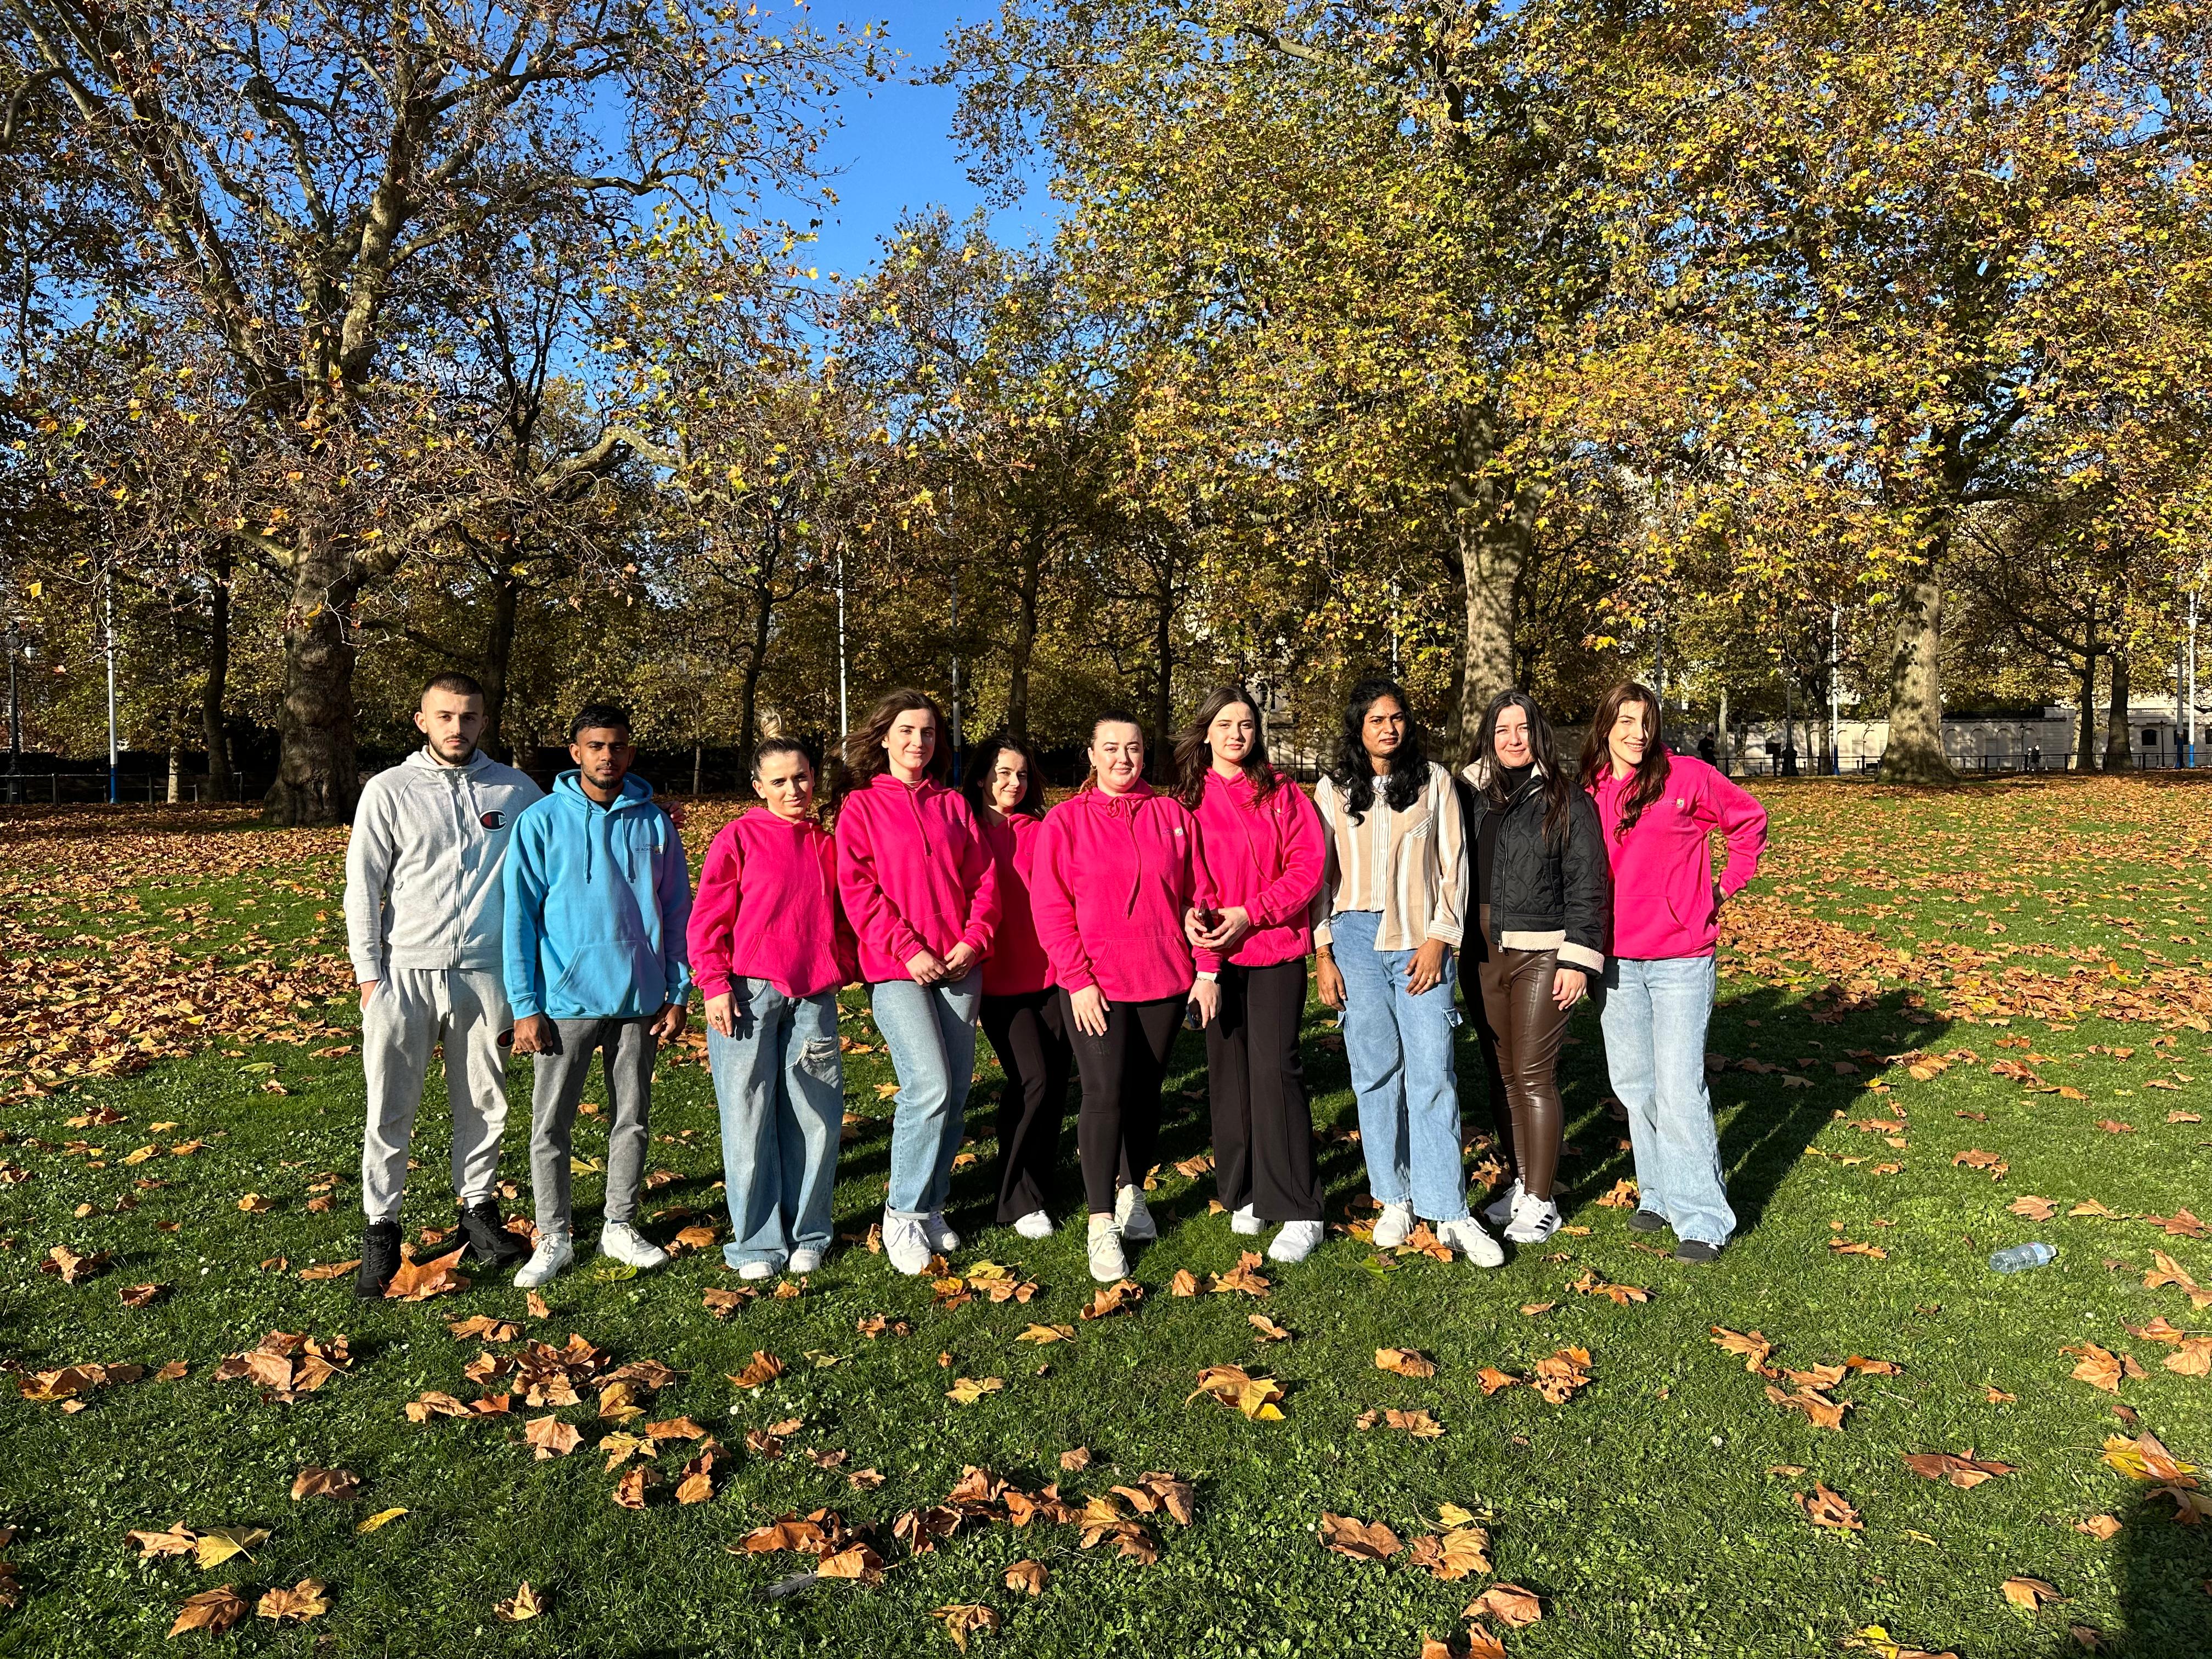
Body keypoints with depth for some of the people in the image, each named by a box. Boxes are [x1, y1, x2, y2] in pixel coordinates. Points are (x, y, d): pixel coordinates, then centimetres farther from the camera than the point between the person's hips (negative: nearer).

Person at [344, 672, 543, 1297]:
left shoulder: (515, 790, 4)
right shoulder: (389, 791, 1)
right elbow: (363, 888, 2)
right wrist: (369, 973, -2)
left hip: (483, 971, 1)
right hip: (404, 971, -1)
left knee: (483, 1104, 10)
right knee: (391, 1109, 3)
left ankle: (479, 1210, 25)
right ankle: (380, 1228, 16)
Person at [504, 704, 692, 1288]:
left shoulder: (654, 823, 3)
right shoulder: (542, 822, -3)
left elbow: (676, 912, 7)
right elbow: (521, 918, -4)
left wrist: (677, 993, 3)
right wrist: (526, 1006, -9)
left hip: (639, 999, 2)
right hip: (567, 998, -2)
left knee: (632, 1120, 12)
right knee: (551, 1126, 4)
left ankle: (620, 1226, 27)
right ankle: (554, 1237, 19)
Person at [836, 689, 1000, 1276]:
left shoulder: (953, 804, 15)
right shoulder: (861, 805, 4)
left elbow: (984, 877, 10)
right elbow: (857, 888, -5)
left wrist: (974, 939, -5)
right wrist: (908, 948, -13)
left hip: (958, 964, 4)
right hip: (895, 967, -4)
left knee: (956, 1094, 5)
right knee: (928, 1086, -16)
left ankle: (932, 1206, 21)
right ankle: (902, 1212, 1)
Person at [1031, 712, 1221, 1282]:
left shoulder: (1172, 814, 5)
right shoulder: (1065, 820, -1)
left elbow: (1199, 895, 7)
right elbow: (1050, 907, -5)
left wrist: (1206, 970, 2)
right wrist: (1078, 979, -12)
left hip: (1165, 979, 3)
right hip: (1094, 986, -3)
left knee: (1146, 1091, 12)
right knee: (1104, 1093, -9)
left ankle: (1131, 1192, 33)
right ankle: (1102, 1225, 1)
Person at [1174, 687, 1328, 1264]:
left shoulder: (1281, 793, 3)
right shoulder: (1186, 797, 7)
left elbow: (1308, 865, -3)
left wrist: (1250, 913, -13)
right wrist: (1188, 915, -13)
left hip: (1276, 948, -2)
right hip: (1212, 953, 2)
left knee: (1274, 1067, -9)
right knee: (1227, 1070, 8)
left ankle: (1298, 1211, -3)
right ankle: (1244, 1193, 22)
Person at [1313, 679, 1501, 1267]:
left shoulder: (1434, 782, 5)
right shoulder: (1334, 790, 7)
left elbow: (1453, 866, 4)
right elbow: (1321, 875, 8)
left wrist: (1439, 939, -4)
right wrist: (1323, 955, 2)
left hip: (1420, 944, -1)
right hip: (1356, 939, 1)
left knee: (1432, 1074, -6)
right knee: (1376, 1072, 5)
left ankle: (1451, 1213, -1)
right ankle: (1394, 1200, 17)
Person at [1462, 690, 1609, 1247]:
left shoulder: (1566, 800, -2)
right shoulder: (1471, 795, 9)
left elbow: (1587, 886, -4)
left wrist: (1578, 959, -10)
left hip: (1541, 957, -4)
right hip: (1482, 957, 5)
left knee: (1533, 1077, -4)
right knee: (1501, 1075, 11)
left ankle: (1540, 1201, 9)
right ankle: (1520, 1183, 26)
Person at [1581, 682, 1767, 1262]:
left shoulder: (1687, 778, -6)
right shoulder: (1588, 792, 4)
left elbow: (1750, 821, 7)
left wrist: (1725, 887, 3)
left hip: (1680, 958, -4)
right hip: (1616, 960, 4)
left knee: (1679, 1088, -8)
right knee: (1633, 1084, 12)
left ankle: (1703, 1220, 2)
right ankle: (1659, 1194, 27)